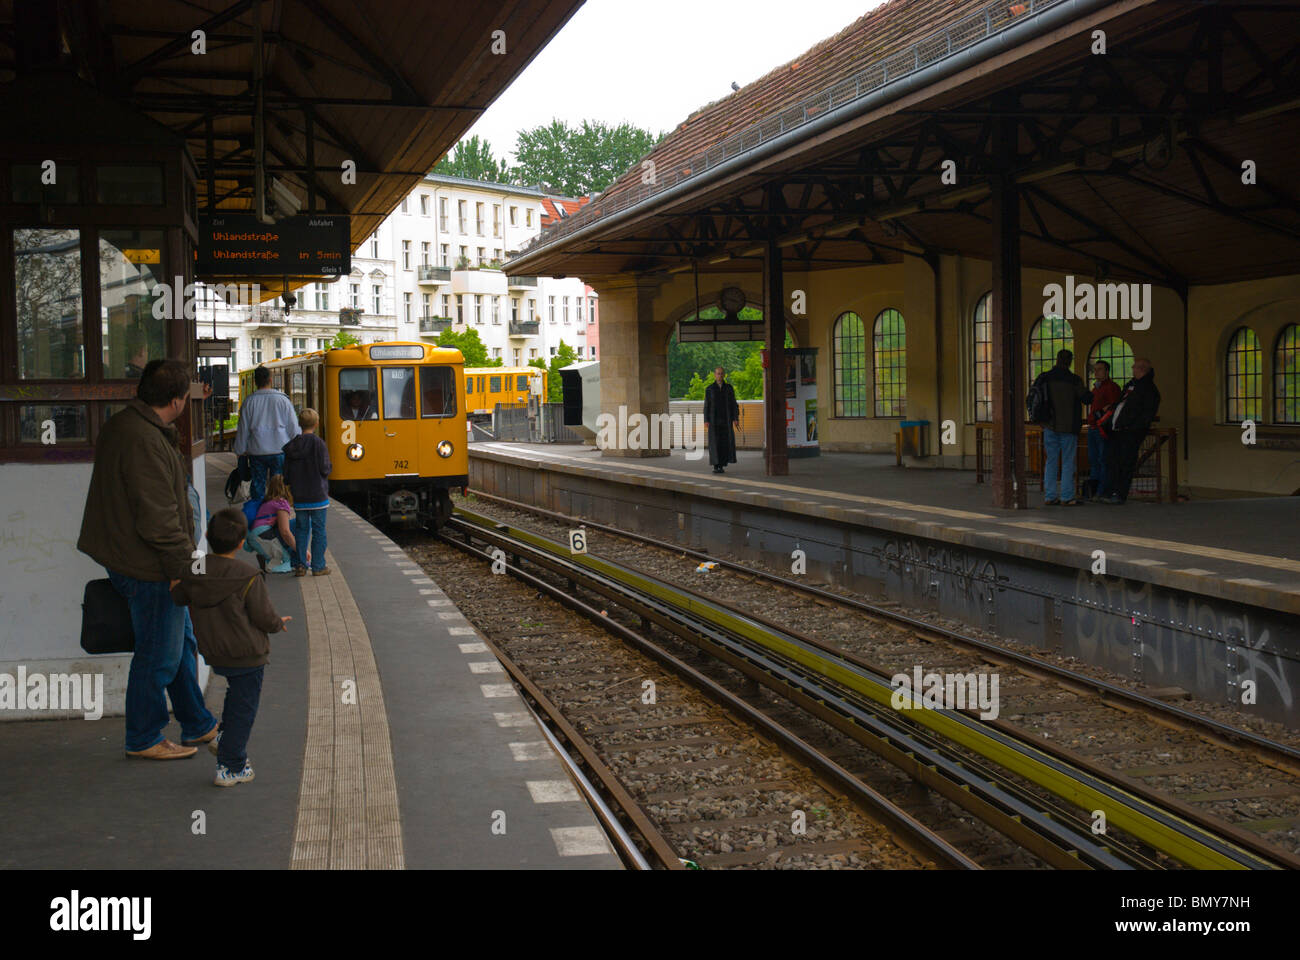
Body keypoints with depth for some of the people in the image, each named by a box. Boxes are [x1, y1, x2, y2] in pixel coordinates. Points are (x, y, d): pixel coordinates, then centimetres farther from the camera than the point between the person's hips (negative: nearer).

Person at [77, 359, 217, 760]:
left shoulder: (122, 425, 9)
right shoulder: (145, 441, -25)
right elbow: (158, 519, -26)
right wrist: (182, 565, -18)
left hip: (128, 558, 11)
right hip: (149, 568, -11)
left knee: (181, 642, 20)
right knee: (159, 655, 3)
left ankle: (198, 725, 32)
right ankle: (143, 739, 18)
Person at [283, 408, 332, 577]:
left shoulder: (291, 445, 2)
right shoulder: (318, 443, -12)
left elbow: (286, 472, 3)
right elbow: (324, 469, -14)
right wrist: (330, 467, 7)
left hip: (299, 496, 4)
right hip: (317, 494, -4)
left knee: (301, 529, 11)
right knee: (318, 530, 3)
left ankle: (300, 565, 9)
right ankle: (318, 566, 4)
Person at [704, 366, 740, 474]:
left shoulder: (729, 388, 6)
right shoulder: (709, 389, 2)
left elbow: (734, 404, 5)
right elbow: (706, 405, 1)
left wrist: (736, 419, -6)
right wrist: (706, 421, -7)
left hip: (726, 418, 2)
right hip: (714, 418, -1)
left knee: (725, 442, -3)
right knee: (715, 442, -8)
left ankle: (721, 466, 7)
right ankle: (715, 466, -3)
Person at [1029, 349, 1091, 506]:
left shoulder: (1043, 378, 0)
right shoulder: (1073, 380, -10)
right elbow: (1086, 398, -5)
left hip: (1049, 426, 3)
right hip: (1068, 427, -3)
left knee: (1051, 461, 9)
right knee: (1068, 462, 3)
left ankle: (1049, 497, 8)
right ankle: (1066, 497, 0)